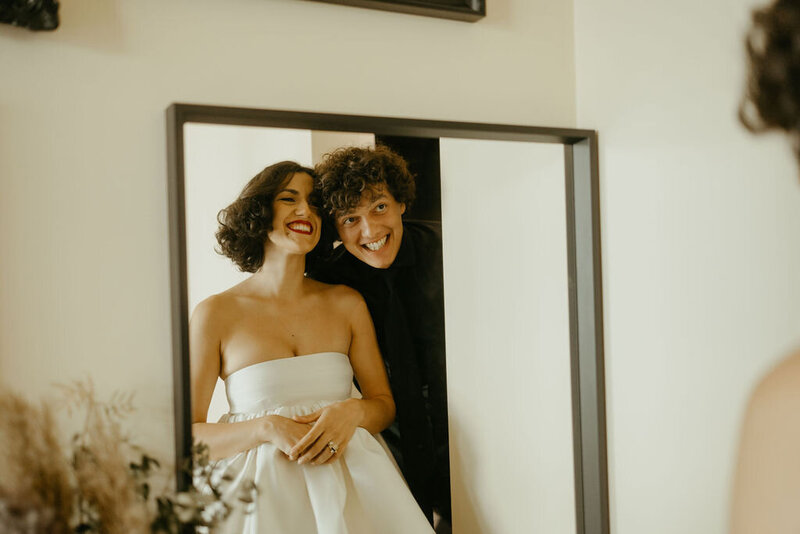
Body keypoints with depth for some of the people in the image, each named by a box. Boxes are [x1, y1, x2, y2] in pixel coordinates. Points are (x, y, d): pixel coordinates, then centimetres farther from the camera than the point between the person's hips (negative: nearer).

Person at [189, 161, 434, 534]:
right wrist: (267, 428, -19)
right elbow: (185, 436, -5)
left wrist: (352, 412, -13)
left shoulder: (347, 303, 6)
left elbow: (385, 404, 9)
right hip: (262, 493, -2)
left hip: (347, 485, 3)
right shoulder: (216, 314, -2)